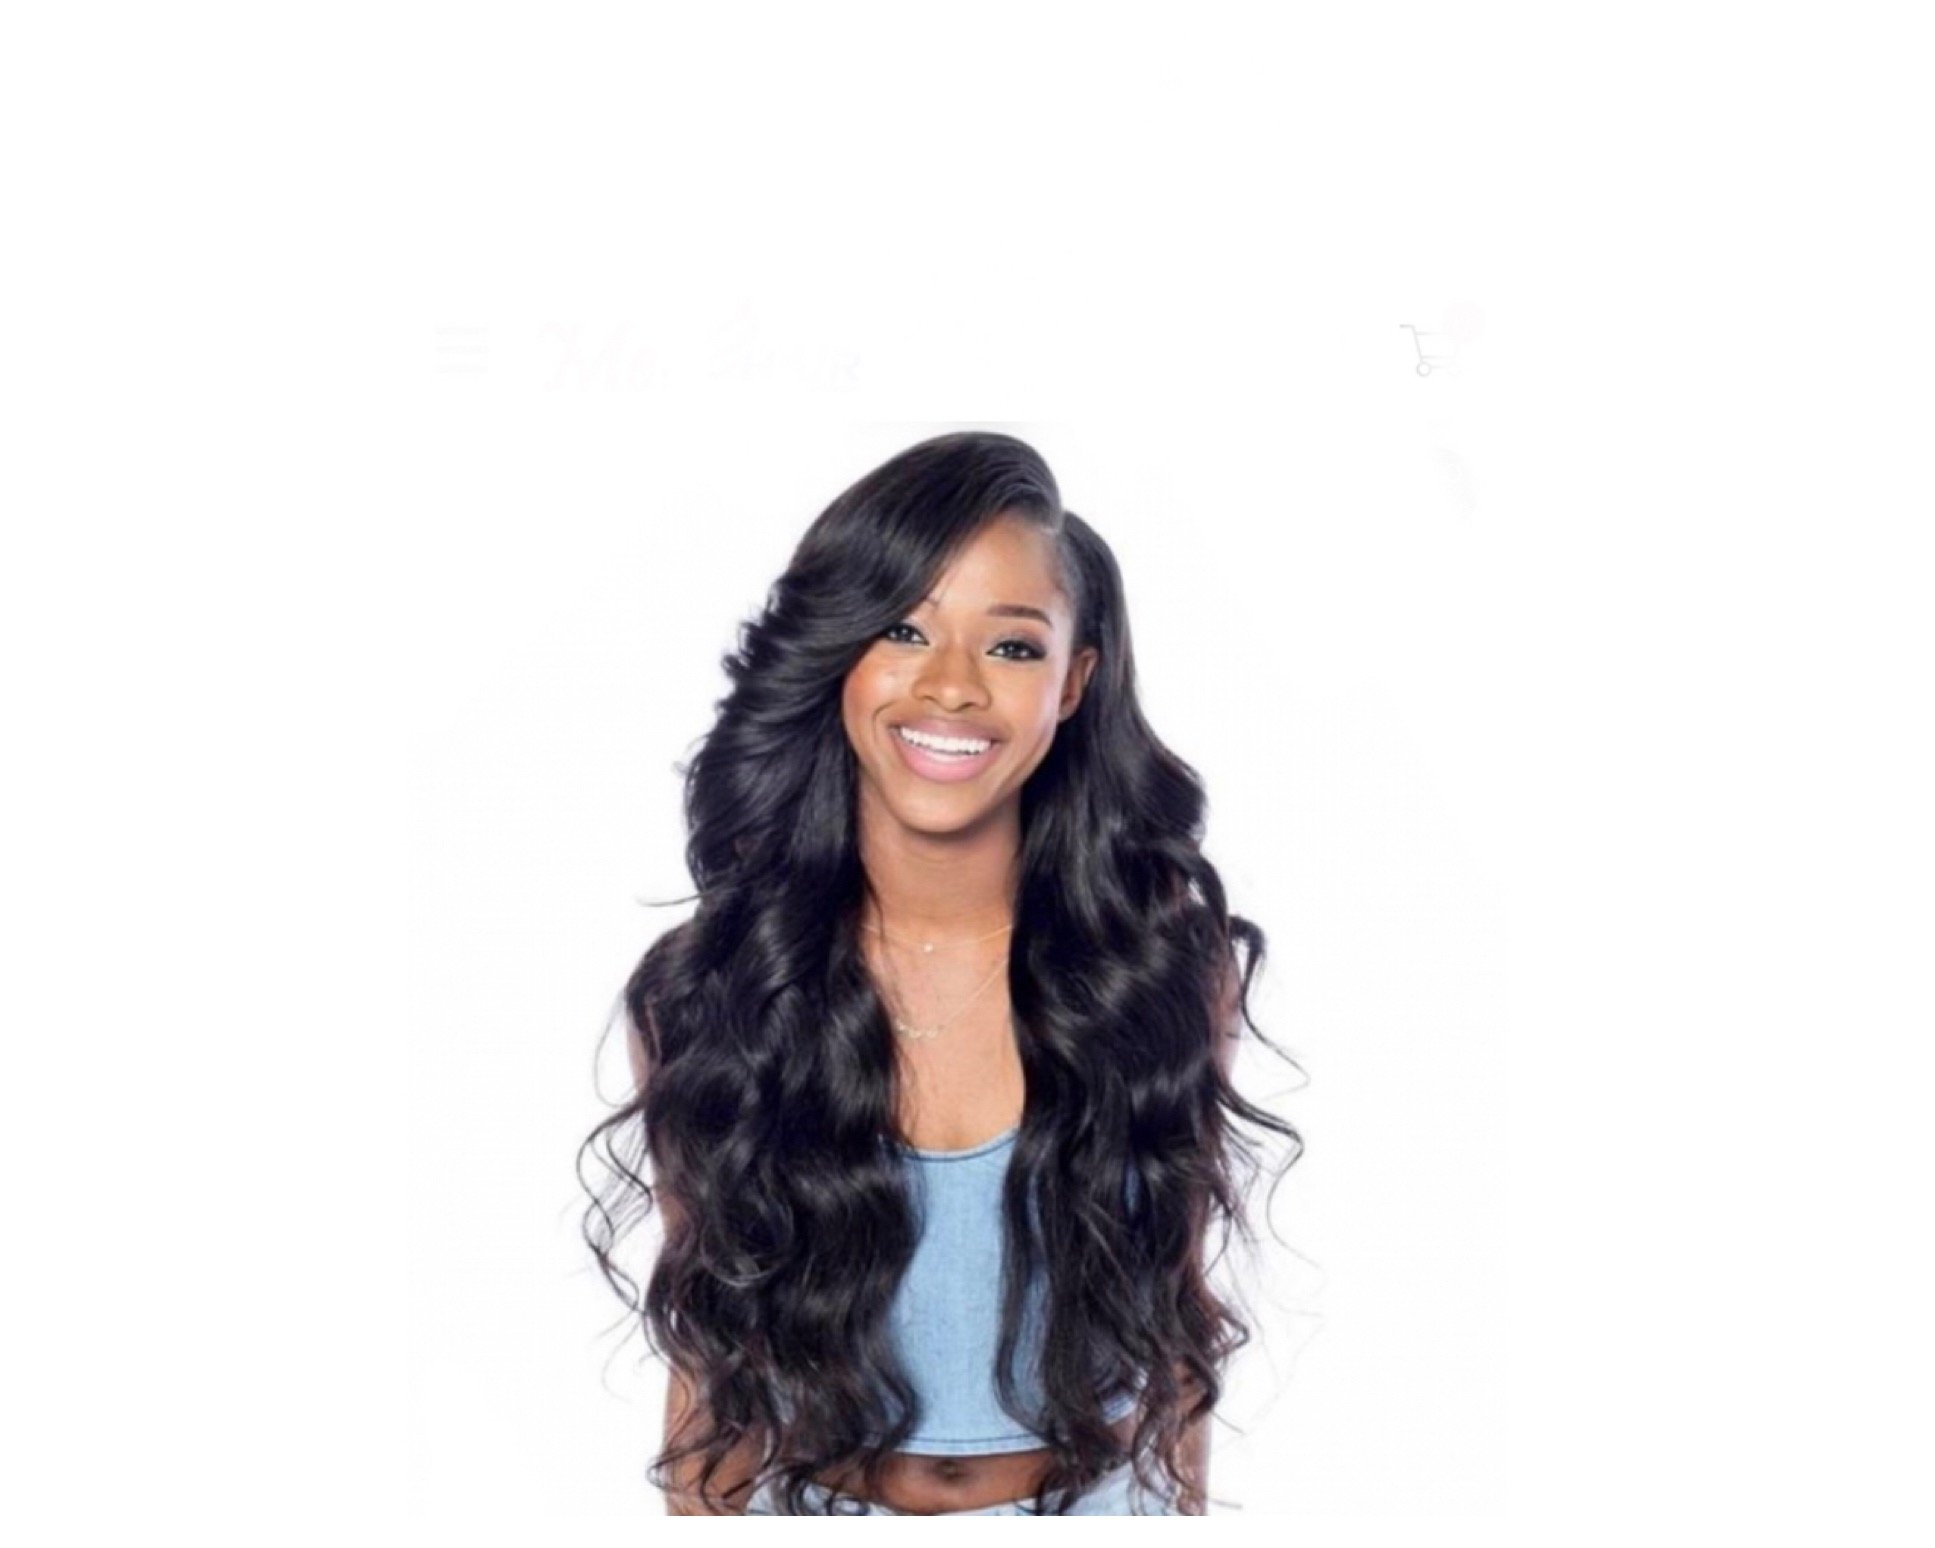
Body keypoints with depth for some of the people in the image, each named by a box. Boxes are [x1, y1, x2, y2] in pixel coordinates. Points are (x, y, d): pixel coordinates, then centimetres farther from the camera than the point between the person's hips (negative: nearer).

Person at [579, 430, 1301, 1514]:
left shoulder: (1170, 959, -14)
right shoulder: (702, 989, -15)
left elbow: (1181, 1311, -3)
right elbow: (712, 1360, -7)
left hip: (1101, 1500, 0)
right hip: (820, 1502, 0)